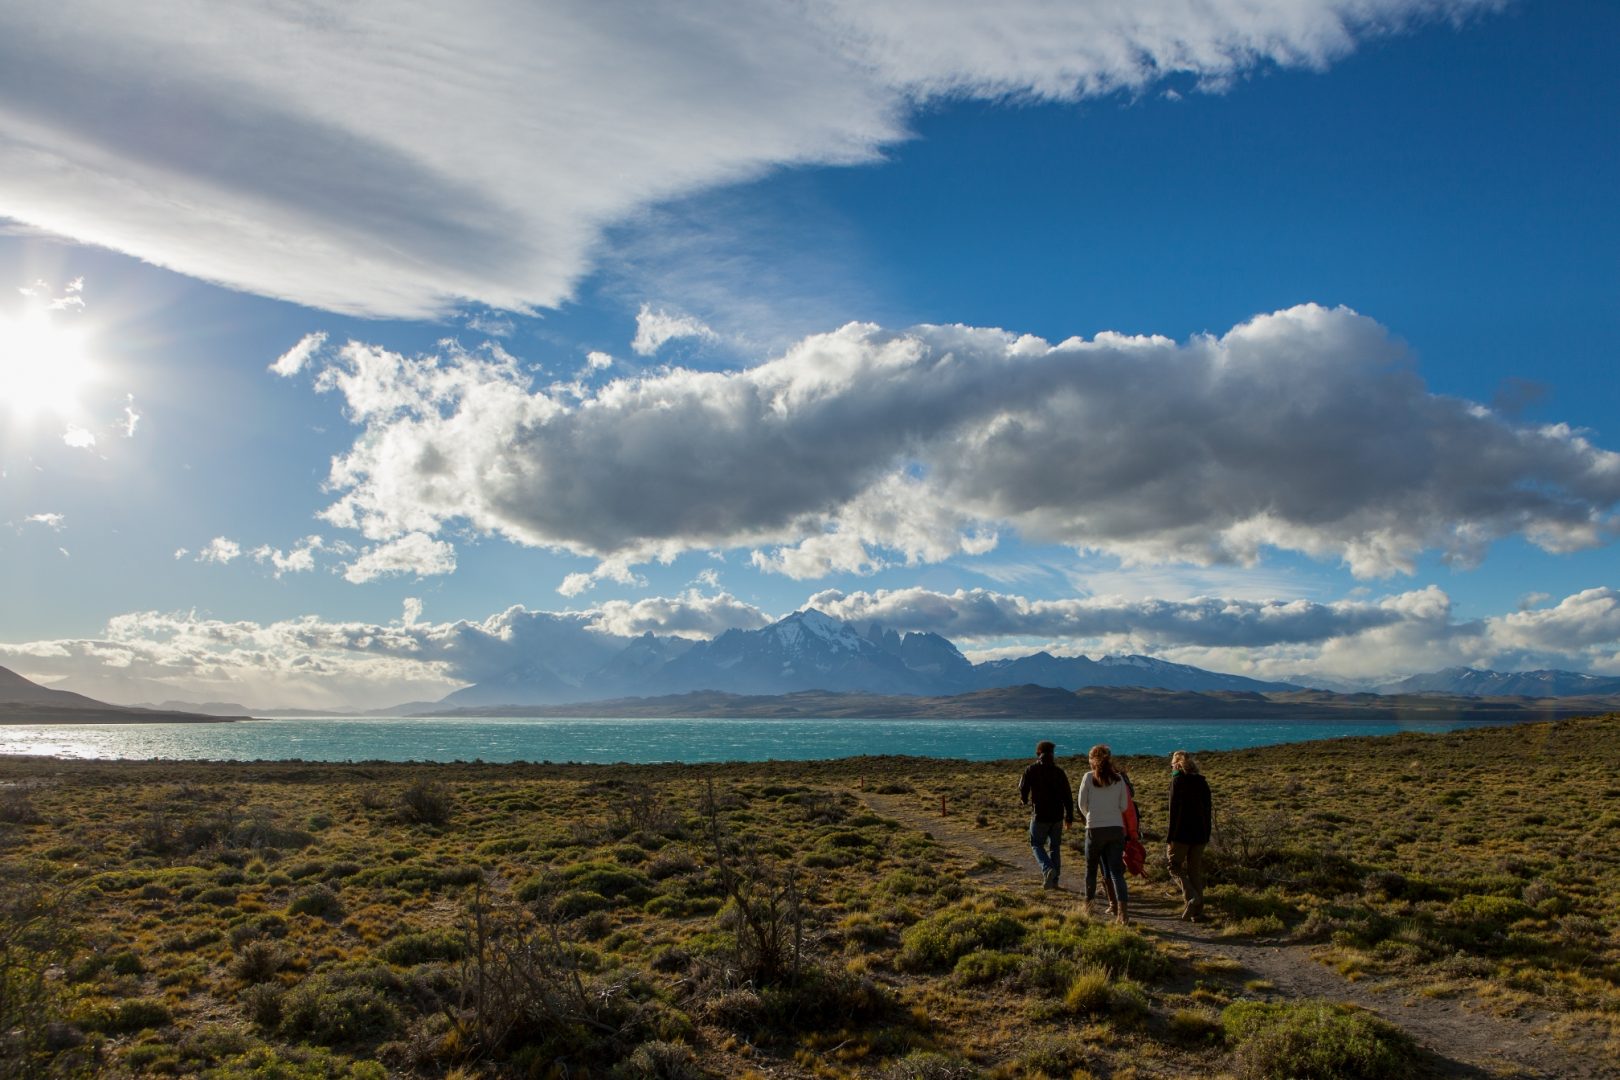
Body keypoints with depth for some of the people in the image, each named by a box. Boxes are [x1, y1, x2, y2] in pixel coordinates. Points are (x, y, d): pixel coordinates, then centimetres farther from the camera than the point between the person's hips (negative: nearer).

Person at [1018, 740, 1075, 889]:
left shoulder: (1031, 770, -6)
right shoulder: (1059, 772, -1)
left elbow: (1023, 789, -6)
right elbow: (1067, 795, -1)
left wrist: (1024, 800, 18)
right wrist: (1069, 815, 9)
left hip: (1039, 815, -2)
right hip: (1057, 815, 2)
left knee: (1037, 844, 12)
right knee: (1054, 846, 16)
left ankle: (1048, 869, -13)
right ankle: (1053, 880, 17)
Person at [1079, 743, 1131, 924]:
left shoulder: (1088, 777, -4)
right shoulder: (1119, 779, 4)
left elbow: (1082, 805, 3)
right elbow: (1123, 806, 8)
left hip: (1095, 829, -2)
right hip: (1116, 829, 2)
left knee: (1091, 869, 16)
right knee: (1116, 871, 1)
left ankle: (1088, 905, 27)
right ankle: (1123, 911, -13)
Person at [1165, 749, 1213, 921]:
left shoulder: (1177, 780, -8)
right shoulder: (1202, 781, 10)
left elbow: (1174, 810, -13)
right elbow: (1207, 809, 13)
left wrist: (1170, 836, -11)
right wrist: (1206, 835, 18)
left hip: (1182, 832, -6)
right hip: (1200, 833, 6)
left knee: (1175, 866, 6)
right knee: (1196, 870, 11)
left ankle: (1191, 897, -15)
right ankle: (1197, 911, 10)